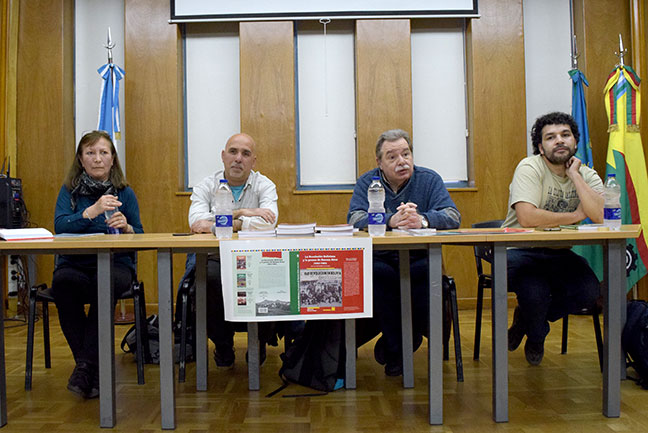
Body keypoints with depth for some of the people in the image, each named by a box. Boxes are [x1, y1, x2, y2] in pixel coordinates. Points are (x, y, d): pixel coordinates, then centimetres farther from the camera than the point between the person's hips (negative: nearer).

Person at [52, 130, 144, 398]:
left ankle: (86, 366, -25)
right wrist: (92, 211, -22)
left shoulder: (124, 193, 10)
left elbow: (140, 236, 8)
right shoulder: (69, 191, 10)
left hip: (116, 263, -1)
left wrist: (127, 227, -15)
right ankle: (93, 366, -24)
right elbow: (59, 226, -7)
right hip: (74, 263, 1)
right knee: (62, 281, -33)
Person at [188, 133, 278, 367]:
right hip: (216, 257, 0)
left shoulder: (264, 185, 5)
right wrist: (241, 213, -17)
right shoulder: (206, 186, 5)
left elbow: (268, 222, -16)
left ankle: (258, 341, 1)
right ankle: (222, 345, -4)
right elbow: (196, 221, -14)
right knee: (209, 278, -33)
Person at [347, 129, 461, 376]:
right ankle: (396, 351, -14)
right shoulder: (367, 182, 7)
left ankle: (392, 344, -10)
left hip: (420, 258, 0)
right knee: (372, 272, -33)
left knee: (429, 271, -33)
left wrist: (422, 220, -29)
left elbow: (452, 217, -8)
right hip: (381, 259, 0)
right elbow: (355, 219, -11)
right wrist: (391, 220, -28)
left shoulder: (429, 179, 7)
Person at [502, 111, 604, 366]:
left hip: (558, 254, 5)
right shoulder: (530, 168, -14)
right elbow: (527, 217, -30)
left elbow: (601, 216, -19)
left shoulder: (587, 176, 1)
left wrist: (574, 174, -17)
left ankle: (526, 317, 12)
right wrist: (575, 216, -16)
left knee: (589, 292, -19)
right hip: (520, 251, -5)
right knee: (536, 293, -31)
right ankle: (536, 336, 10)